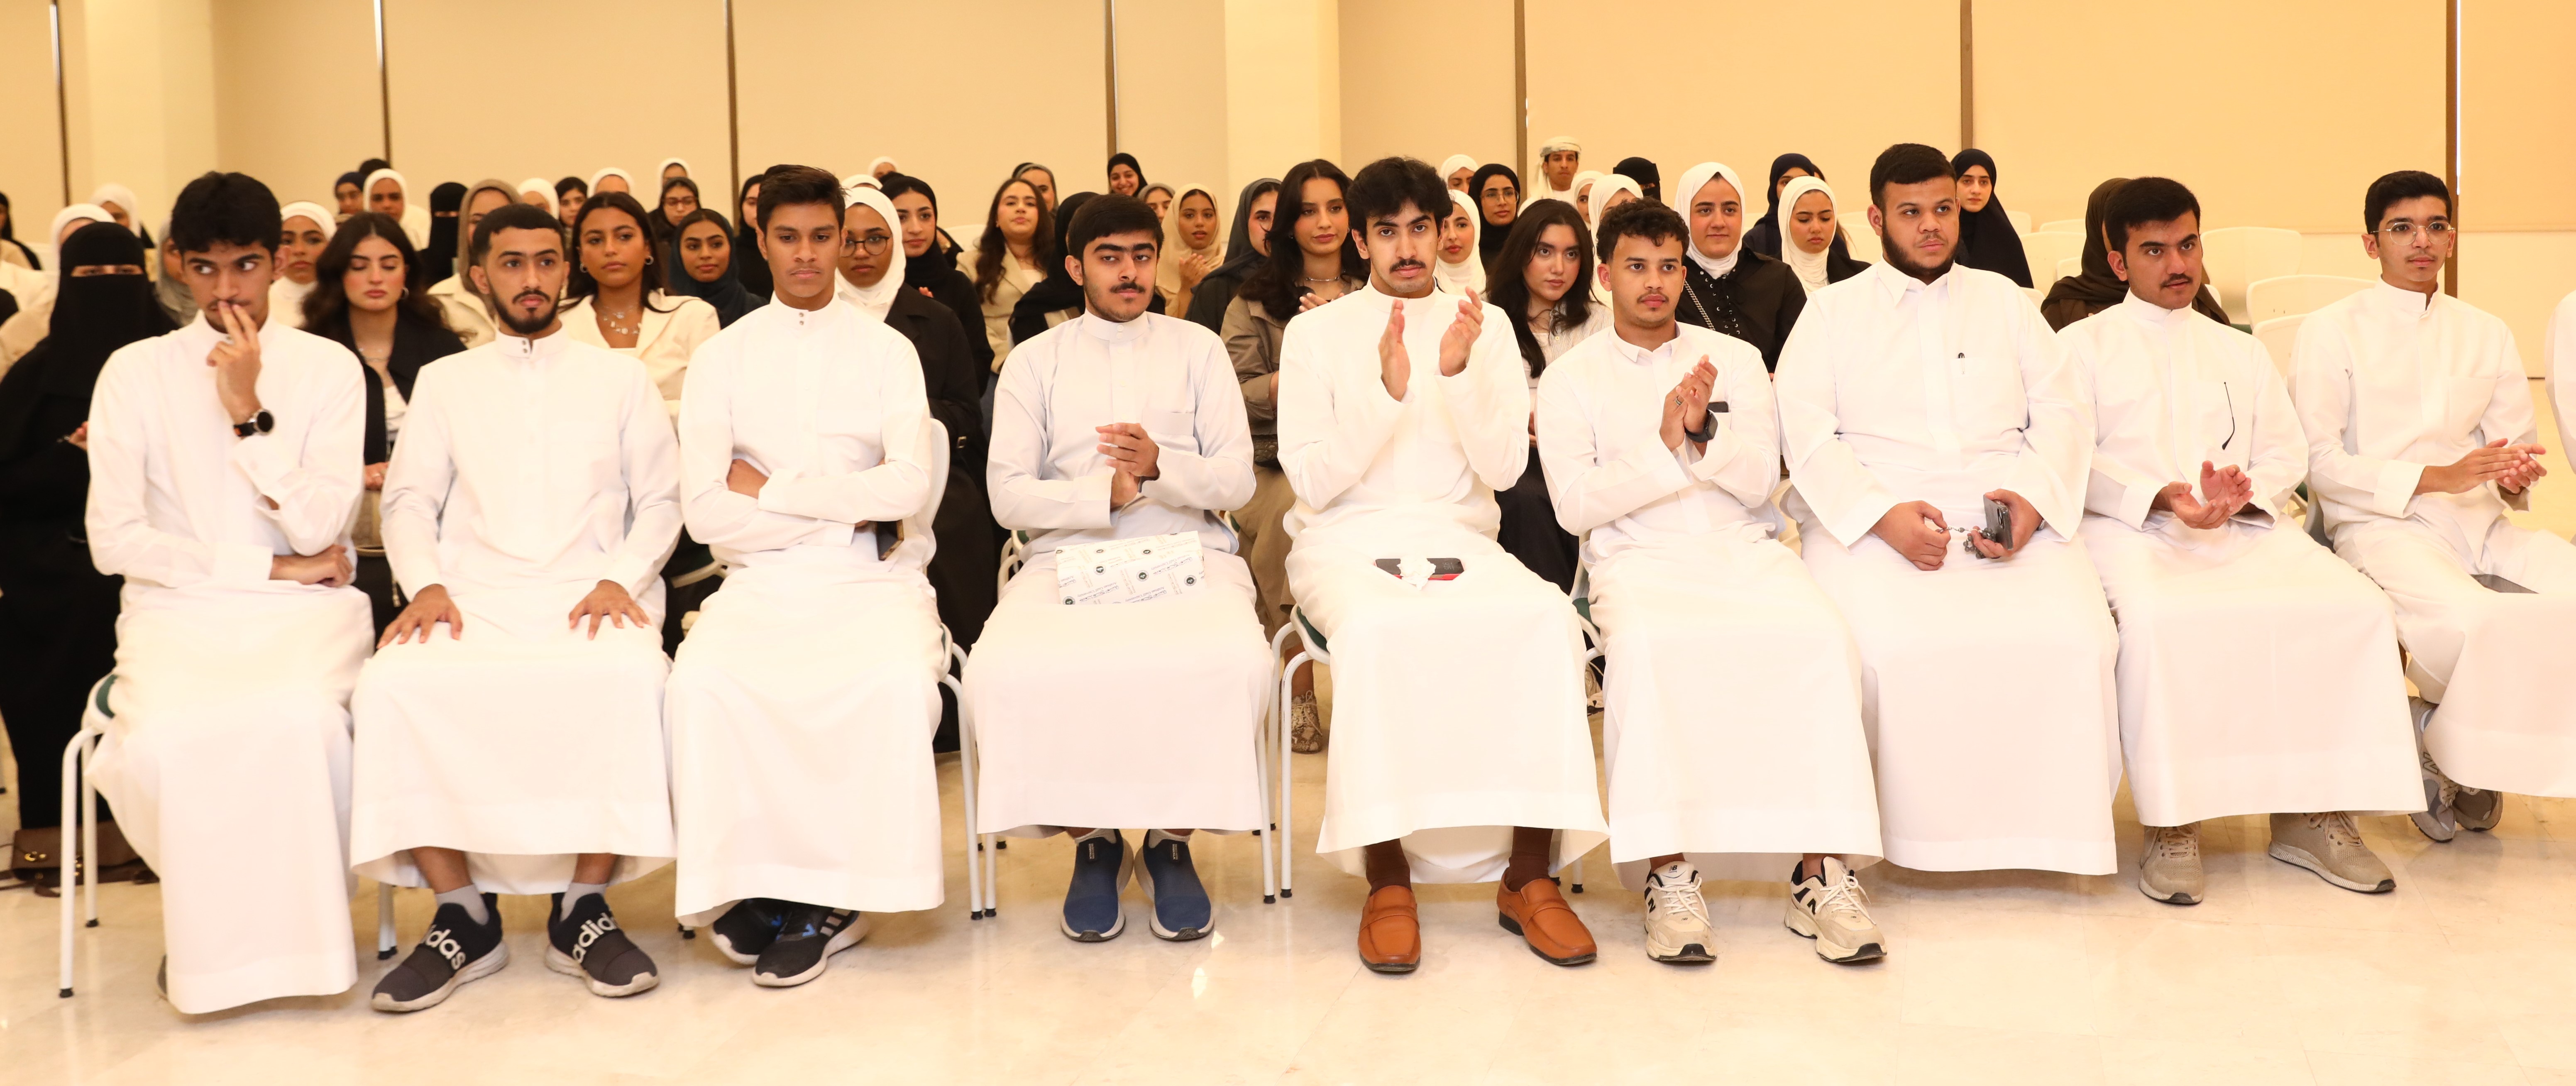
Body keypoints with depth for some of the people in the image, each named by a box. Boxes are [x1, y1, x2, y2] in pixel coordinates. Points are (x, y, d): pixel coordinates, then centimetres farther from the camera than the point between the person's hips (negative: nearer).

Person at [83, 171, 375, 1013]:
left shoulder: (328, 368, 5)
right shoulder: (134, 372, 5)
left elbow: (320, 526, -6)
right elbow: (114, 540, -4)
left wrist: (249, 411, -12)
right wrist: (268, 566, -7)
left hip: (303, 607, 0)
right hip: (176, 610, 1)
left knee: (301, 717, -34)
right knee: (162, 739, -31)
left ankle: (304, 910, -9)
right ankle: (203, 920, -1)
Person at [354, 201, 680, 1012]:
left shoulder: (620, 376, 20)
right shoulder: (444, 381, 22)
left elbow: (660, 498, 12)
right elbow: (409, 502, 13)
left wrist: (620, 577, -7)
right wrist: (426, 583, -7)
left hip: (589, 597, -1)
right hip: (472, 597, 1)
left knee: (628, 676, -36)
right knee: (394, 682, -32)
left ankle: (583, 911, -23)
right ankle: (462, 913, -20)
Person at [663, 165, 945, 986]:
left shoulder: (886, 350, 10)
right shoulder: (722, 356, 10)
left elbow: (909, 488, -6)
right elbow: (706, 512, -3)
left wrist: (772, 489, -5)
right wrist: (845, 512, -6)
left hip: (871, 579, 0)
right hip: (760, 581, 1)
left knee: (901, 678, -32)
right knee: (702, 682, -31)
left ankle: (821, 897, -18)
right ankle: (750, 883, -16)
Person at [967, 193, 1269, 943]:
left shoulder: (1197, 349, 15)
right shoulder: (1035, 361, 14)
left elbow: (1237, 480, 5)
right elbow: (1007, 494, 3)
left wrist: (1160, 467, -15)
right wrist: (1105, 492, -12)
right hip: (1067, 557, 0)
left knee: (1233, 660, -34)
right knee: (1004, 669, -32)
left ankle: (1172, 838, -13)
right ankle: (1091, 841, -10)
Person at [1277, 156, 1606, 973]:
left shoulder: (1484, 325, 13)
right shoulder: (1316, 333, 7)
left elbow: (1505, 467, 3)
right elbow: (1312, 478, -3)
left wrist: (1459, 374, -12)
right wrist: (1388, 392, -15)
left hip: (1457, 538, 2)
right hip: (1347, 542, -2)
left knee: (1549, 618, -31)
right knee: (1376, 627, -38)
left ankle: (1529, 873, -24)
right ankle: (1387, 877, -28)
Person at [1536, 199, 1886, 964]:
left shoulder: (1736, 359, 17)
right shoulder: (1570, 378, 11)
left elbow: (1759, 480, 7)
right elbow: (1575, 505, -2)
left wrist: (1703, 431, -12)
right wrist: (1665, 447, -12)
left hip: (1743, 549, 2)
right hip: (1637, 558, -2)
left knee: (1820, 635, -30)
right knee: (1645, 644, -37)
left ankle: (1822, 872, -28)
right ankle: (1668, 878, -34)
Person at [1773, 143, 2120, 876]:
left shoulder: (2004, 301, 24)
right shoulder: (1834, 310, 15)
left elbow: (2063, 411, 14)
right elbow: (1805, 430, 1)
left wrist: (2034, 497, -7)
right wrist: (1884, 515, -15)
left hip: (2007, 516, 2)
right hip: (1873, 518, -2)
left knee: (2075, 638, -27)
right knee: (1890, 647, -32)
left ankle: (2057, 822, -11)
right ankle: (1918, 822, -13)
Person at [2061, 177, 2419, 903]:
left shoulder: (2241, 352, 29)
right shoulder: (2085, 345, 14)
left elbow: (2285, 453, 18)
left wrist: (2245, 490, -6)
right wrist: (2161, 497, -16)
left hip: (2245, 529, 5)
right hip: (2128, 528, -4)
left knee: (2354, 605, -23)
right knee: (2161, 619, -38)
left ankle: (2312, 814, -16)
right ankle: (2172, 828, -29)